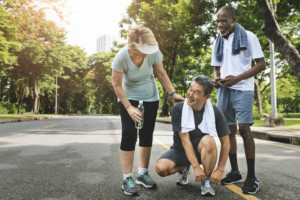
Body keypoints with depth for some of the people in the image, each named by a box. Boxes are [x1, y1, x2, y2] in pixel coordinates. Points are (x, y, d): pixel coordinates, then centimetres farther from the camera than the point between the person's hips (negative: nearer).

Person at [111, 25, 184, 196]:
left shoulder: (153, 52, -21)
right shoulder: (121, 57, -27)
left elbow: (161, 74, -7)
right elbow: (117, 85, -19)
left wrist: (173, 93, -13)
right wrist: (129, 107, -23)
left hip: (151, 97, 3)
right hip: (129, 97, -3)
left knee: (147, 135, 4)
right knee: (129, 134, -12)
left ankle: (143, 173, 17)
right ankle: (127, 178, -1)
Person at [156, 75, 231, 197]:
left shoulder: (215, 112, -15)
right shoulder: (178, 109, -18)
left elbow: (225, 143, -9)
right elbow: (185, 140, -20)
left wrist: (220, 170, -15)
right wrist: (196, 167, -25)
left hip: (202, 151, 0)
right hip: (181, 150, 0)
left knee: (208, 140, -35)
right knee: (161, 168, -28)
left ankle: (206, 182, -12)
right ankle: (183, 169, 9)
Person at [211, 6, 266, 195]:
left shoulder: (248, 37, -2)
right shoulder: (218, 43, 14)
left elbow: (261, 64, -6)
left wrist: (237, 78, -17)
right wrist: (216, 79, -3)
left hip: (242, 90, -5)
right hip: (223, 90, 5)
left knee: (244, 129, -13)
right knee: (228, 129, 4)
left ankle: (252, 177, -1)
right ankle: (235, 172, 15)